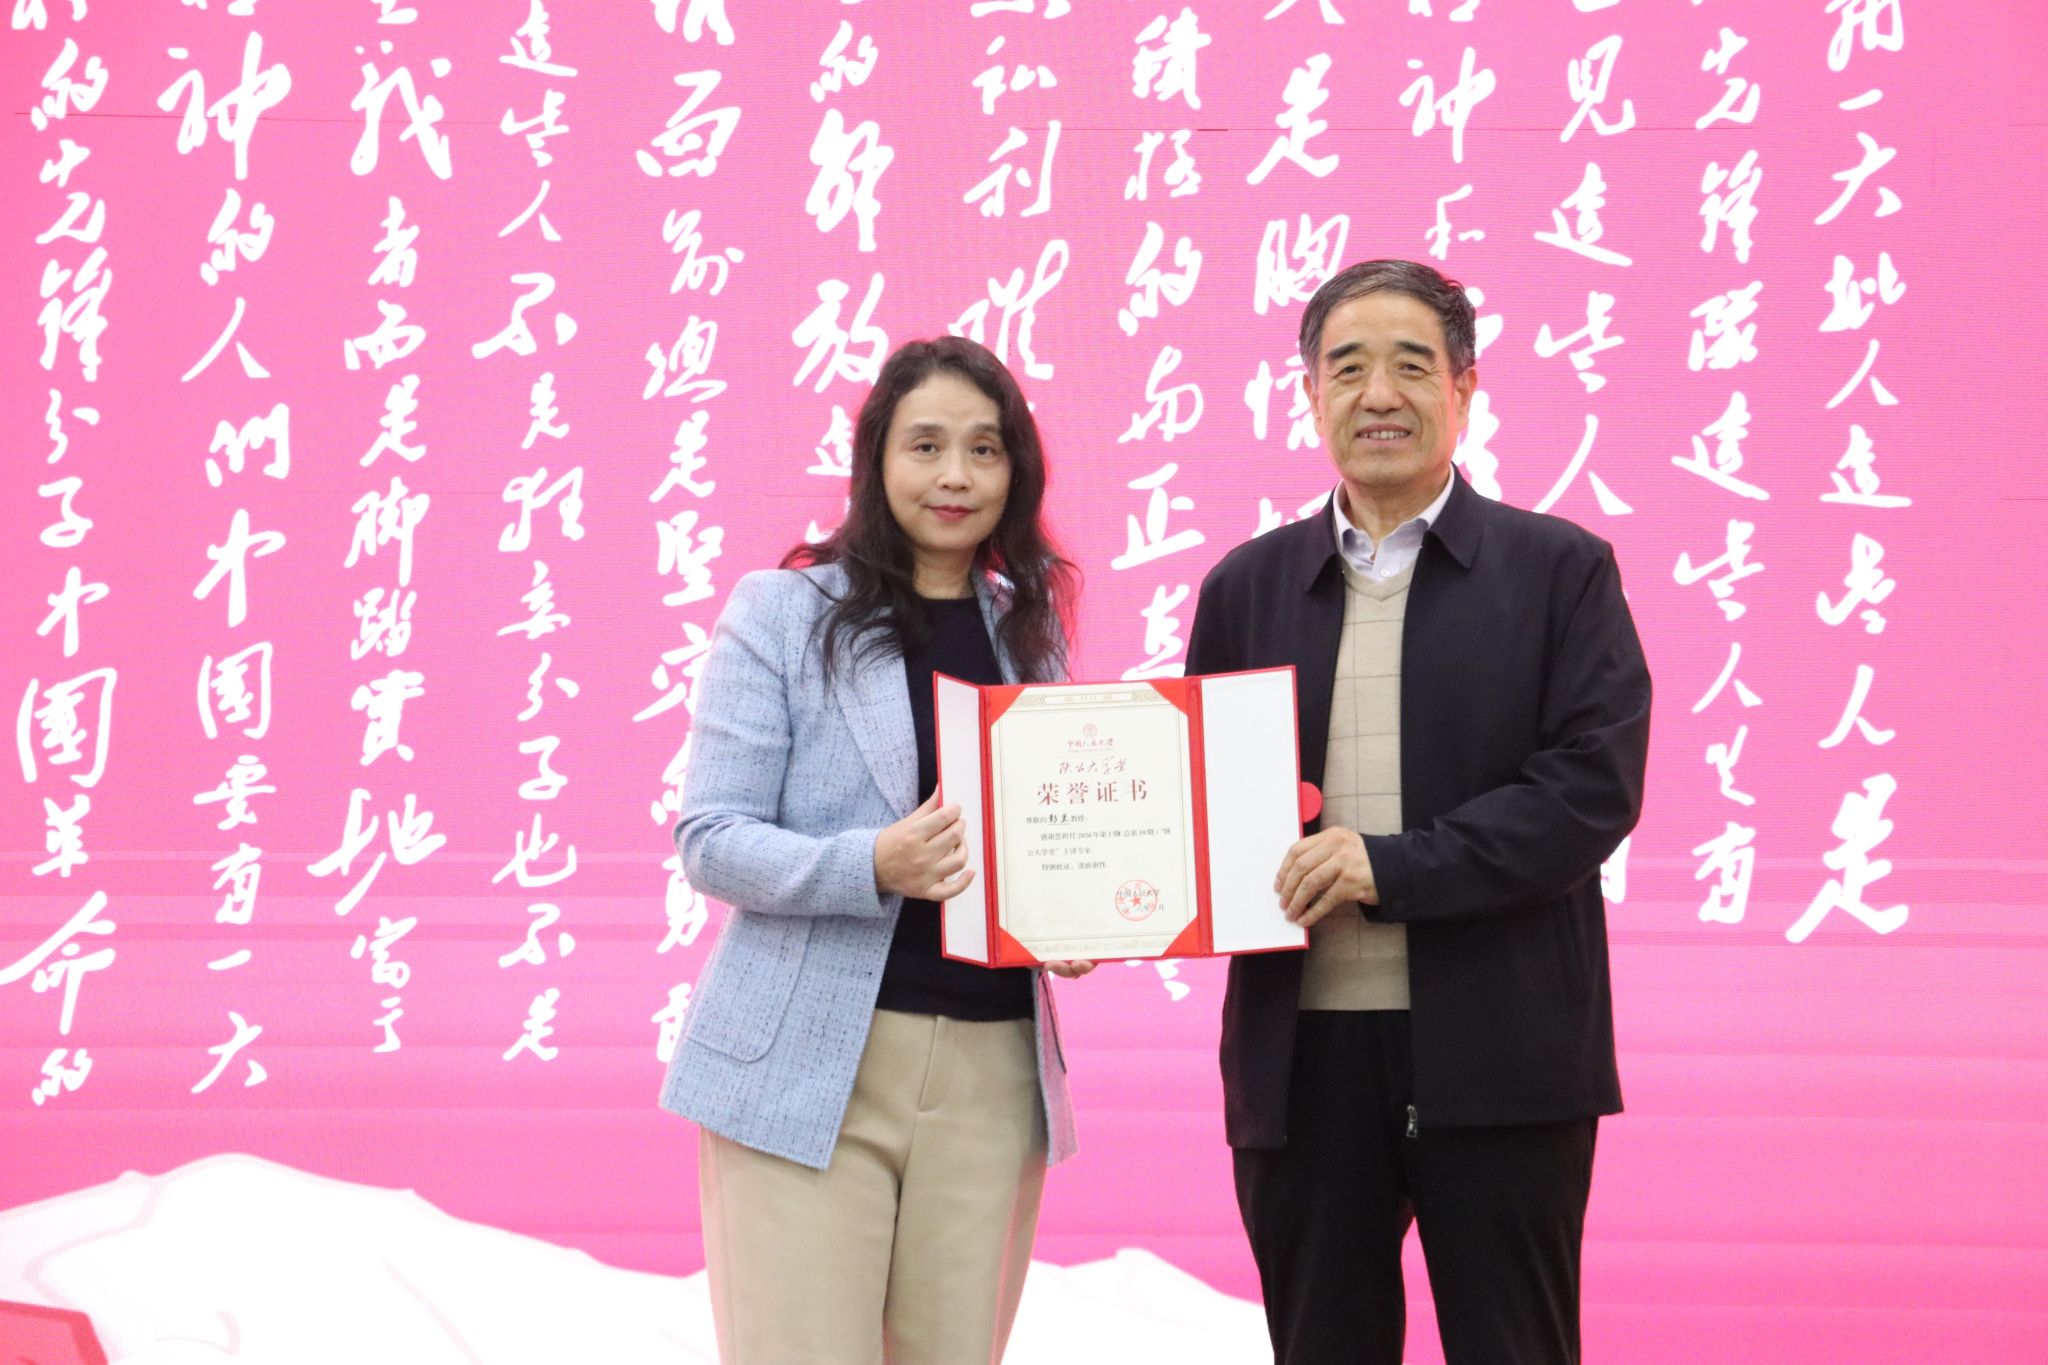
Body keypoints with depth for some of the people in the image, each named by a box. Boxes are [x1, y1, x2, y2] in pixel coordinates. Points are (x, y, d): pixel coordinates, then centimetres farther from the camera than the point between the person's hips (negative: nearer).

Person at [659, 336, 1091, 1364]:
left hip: (993, 1072, 4)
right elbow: (710, 842, -6)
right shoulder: (782, 610, 0)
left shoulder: (1029, 629, 13)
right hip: (808, 1068, -4)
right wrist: (873, 865, -24)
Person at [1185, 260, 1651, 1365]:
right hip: (1300, 1055, 3)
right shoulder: (1247, 587, 11)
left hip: (1496, 1059, -3)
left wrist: (1392, 867, -17)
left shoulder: (1560, 570, 1)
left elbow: (1593, 788, -9)